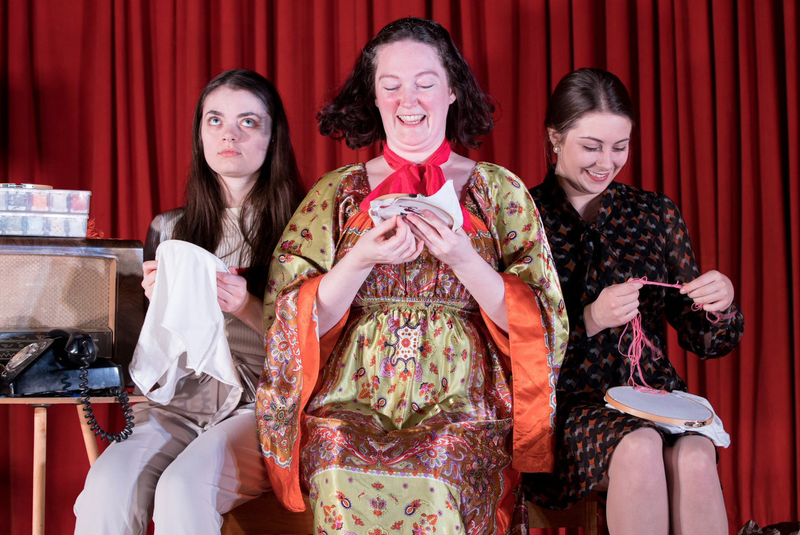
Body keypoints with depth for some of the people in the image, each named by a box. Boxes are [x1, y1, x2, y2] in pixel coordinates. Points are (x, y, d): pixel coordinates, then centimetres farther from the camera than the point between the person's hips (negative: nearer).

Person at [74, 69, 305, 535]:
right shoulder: (169, 230, 14)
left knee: (183, 489, -32)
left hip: (260, 408, -3)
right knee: (107, 487, -28)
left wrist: (248, 309, -16)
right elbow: (148, 369, 15)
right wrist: (159, 302, -6)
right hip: (176, 406, 3)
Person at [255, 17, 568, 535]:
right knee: (341, 478, -31)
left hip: (462, 402, -1)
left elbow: (538, 320, 4)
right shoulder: (337, 192, 12)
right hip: (353, 401, 1)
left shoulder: (499, 190, 10)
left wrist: (462, 259, -12)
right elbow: (299, 318, 7)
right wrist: (360, 260, -10)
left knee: (438, 482, -33)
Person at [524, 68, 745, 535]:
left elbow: (703, 342, 13)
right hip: (567, 404, -2)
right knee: (639, 447, -34)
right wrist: (589, 320, -18)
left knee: (694, 455, -31)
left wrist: (721, 303, -9)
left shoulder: (656, 213, 11)